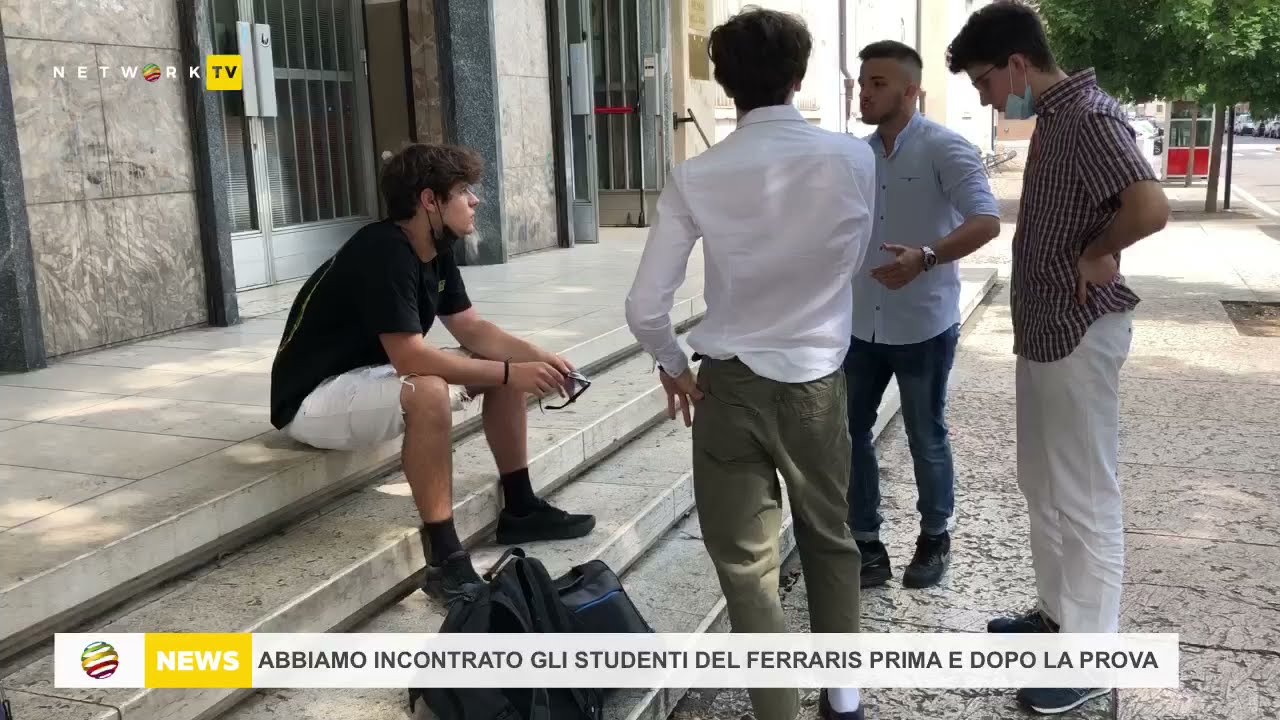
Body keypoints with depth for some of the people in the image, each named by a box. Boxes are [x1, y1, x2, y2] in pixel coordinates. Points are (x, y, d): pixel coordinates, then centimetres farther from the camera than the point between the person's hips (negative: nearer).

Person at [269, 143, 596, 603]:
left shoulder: (435, 251, 2)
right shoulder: (383, 252, -27)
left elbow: (472, 329, 5)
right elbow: (411, 358, -34)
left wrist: (536, 358, -12)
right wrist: (511, 372, -30)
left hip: (378, 376, 10)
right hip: (314, 398, -9)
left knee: (505, 365, 2)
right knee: (427, 393, -38)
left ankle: (520, 509, 9)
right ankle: (444, 560, -29)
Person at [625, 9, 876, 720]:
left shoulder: (696, 178, -10)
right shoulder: (856, 159, -6)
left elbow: (645, 307, -9)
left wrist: (675, 367, 10)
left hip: (730, 384, -2)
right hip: (818, 381, 3)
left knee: (746, 562, 9)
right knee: (830, 538, 23)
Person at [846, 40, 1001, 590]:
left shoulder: (943, 148, -12)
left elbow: (985, 221, -23)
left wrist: (926, 257, -37)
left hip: (923, 326, -5)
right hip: (860, 325, 5)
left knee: (925, 438, 10)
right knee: (849, 432, 6)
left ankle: (934, 539, 31)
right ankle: (866, 545, 20)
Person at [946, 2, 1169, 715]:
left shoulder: (1090, 117, -19)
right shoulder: (1053, 117, 11)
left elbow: (1150, 207, -33)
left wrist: (1094, 258, -18)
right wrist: (1070, 260, 7)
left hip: (1079, 335, -10)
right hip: (1044, 329, 10)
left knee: (1085, 498, 1)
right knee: (1043, 485, 20)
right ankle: (1058, 613, 36)